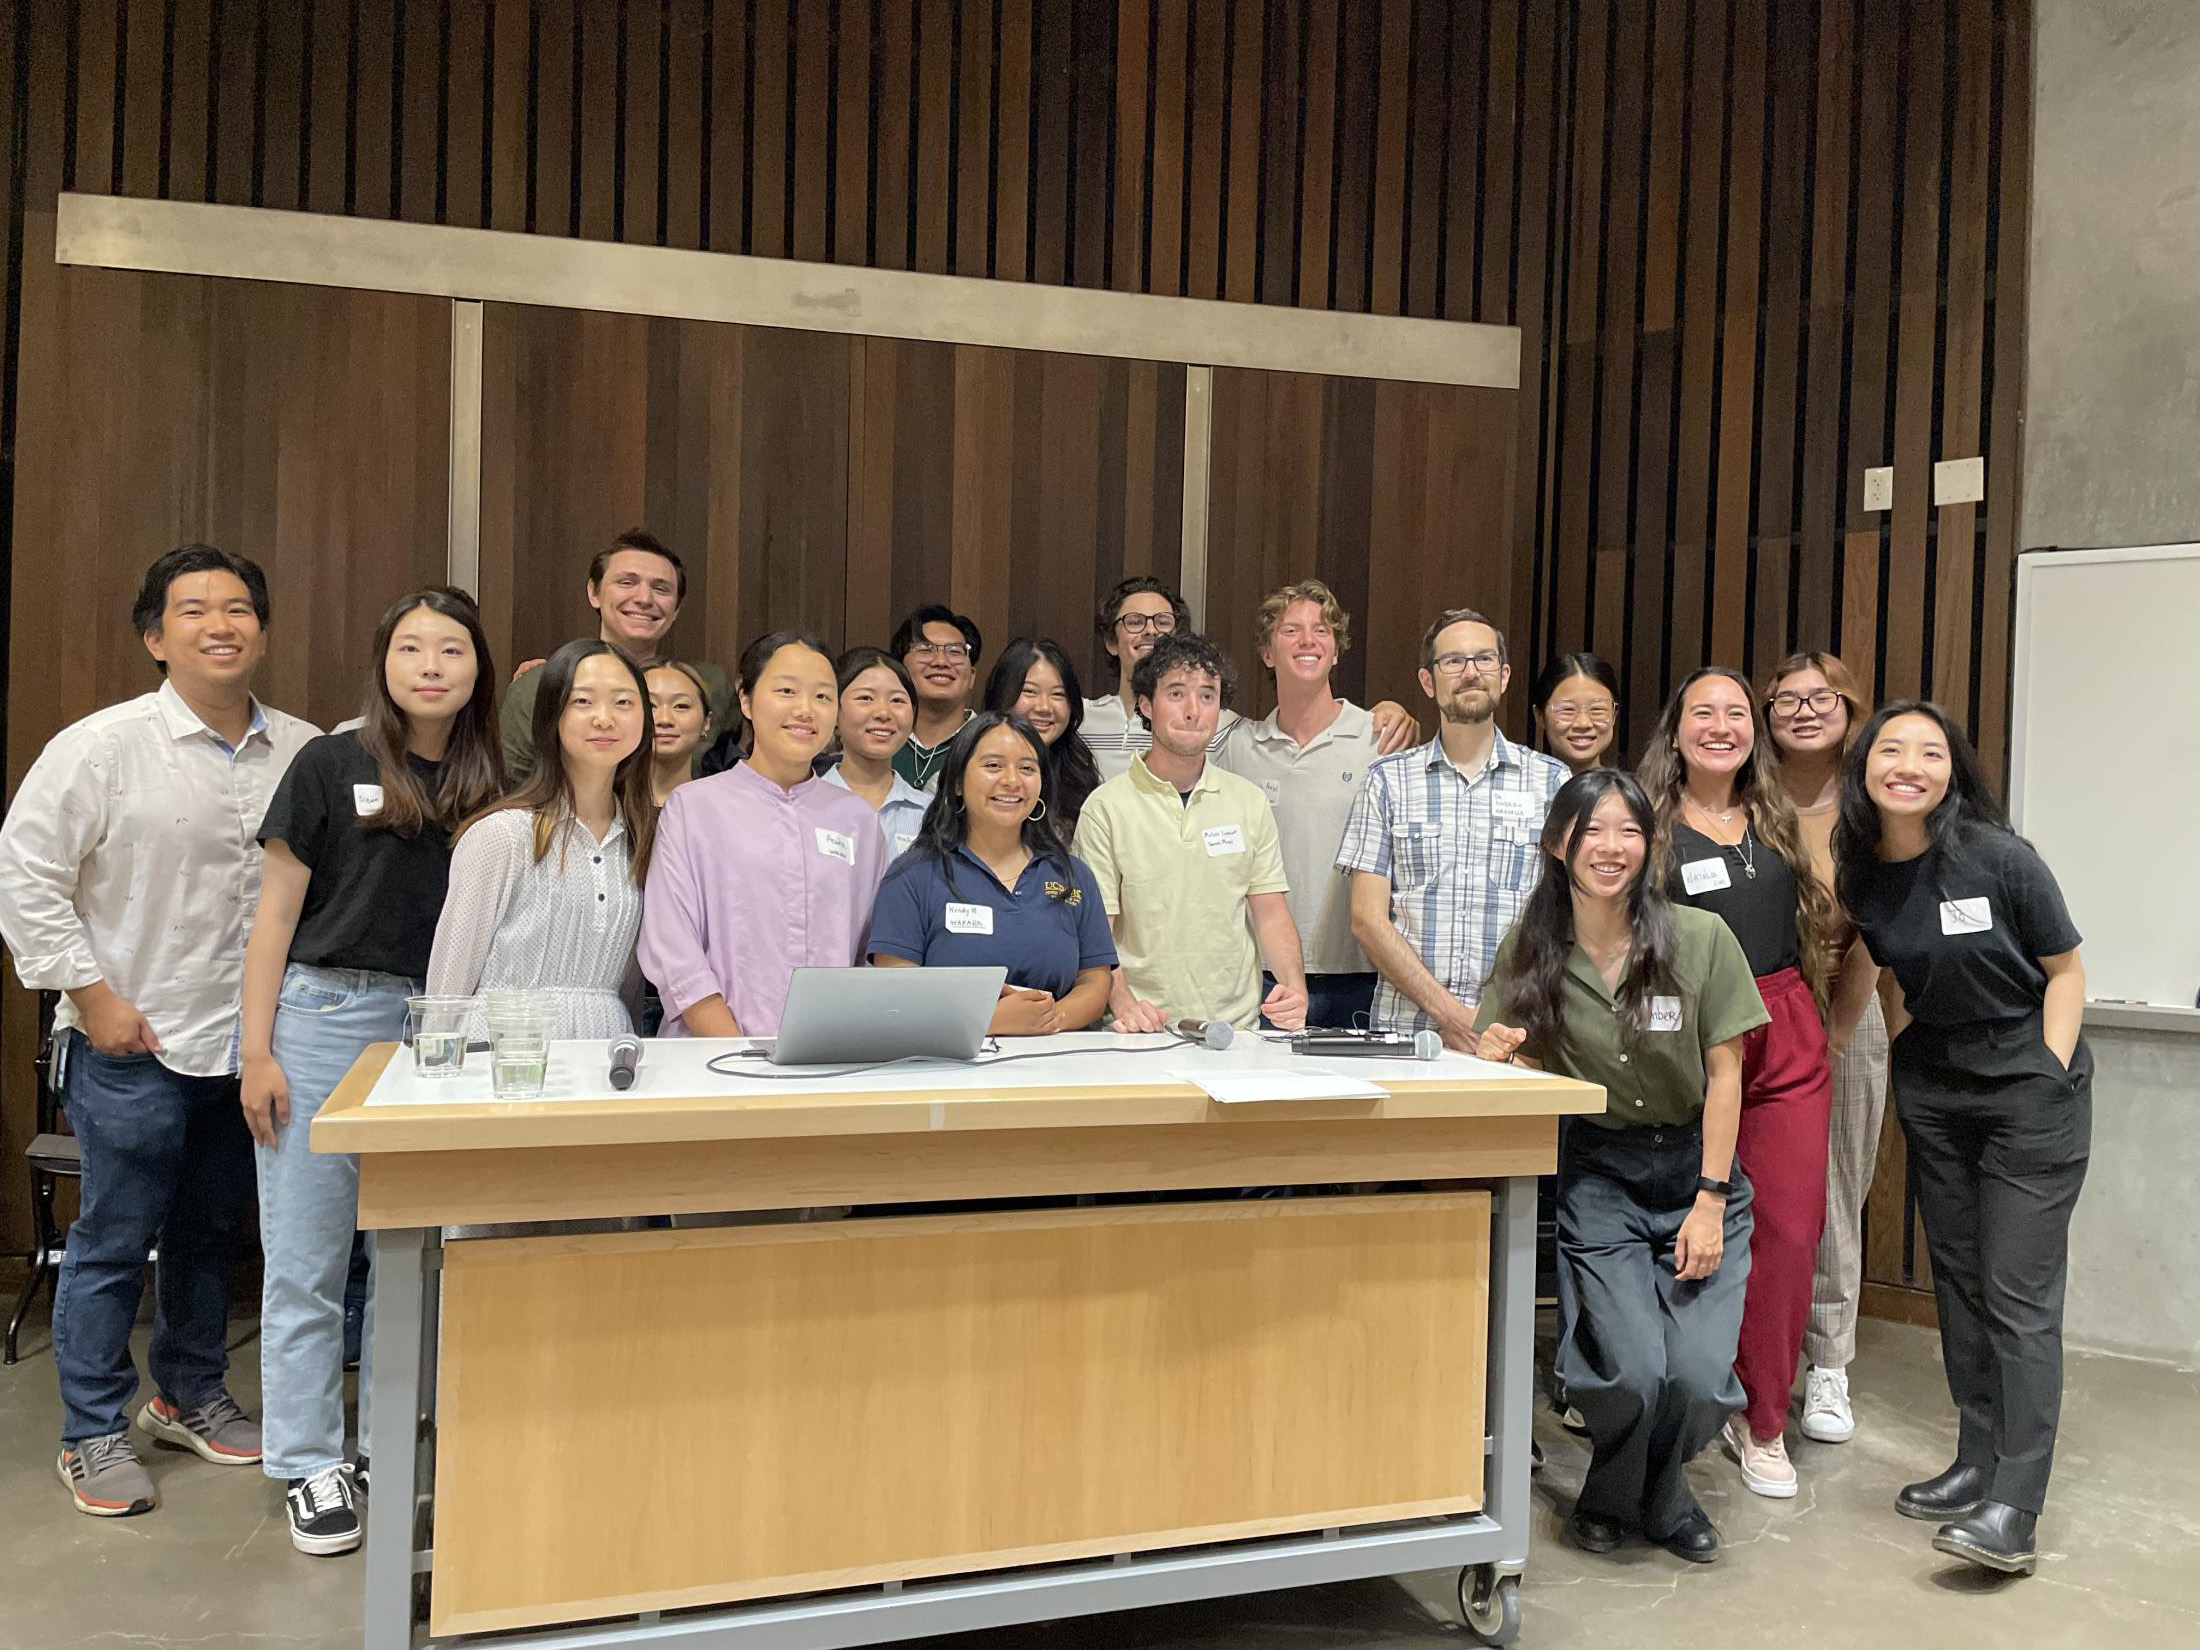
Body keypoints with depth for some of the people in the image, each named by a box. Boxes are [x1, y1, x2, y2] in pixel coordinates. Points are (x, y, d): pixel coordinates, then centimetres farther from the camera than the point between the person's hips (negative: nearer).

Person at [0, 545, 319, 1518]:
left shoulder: (303, 753, 1)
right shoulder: (103, 746, -10)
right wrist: (90, 992, -10)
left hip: (249, 1042, 4)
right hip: (131, 1046, -4)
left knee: (213, 1230, 18)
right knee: (115, 1239, 4)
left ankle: (188, 1395, 36)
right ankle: (93, 1436, 21)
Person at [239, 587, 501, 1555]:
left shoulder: (489, 785, 7)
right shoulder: (331, 766, -2)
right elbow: (276, 916, -1)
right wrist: (257, 1052, -6)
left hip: (439, 1030, 3)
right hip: (327, 1014, -3)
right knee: (306, 1262, 4)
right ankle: (308, 1464, 17)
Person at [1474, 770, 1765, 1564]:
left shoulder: (1700, 938, -8)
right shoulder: (1530, 948, -4)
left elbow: (1724, 1073, -4)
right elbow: (1496, 1059, 5)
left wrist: (1711, 1200, -7)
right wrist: (1497, 1053, -20)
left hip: (1694, 1168, 0)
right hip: (1594, 1176, 0)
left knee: (1700, 1375, -12)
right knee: (1632, 1368, -15)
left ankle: (1657, 1494, 24)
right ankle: (1612, 1499, 20)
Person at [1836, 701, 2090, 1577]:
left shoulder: (1998, 858, -15)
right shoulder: (1859, 872, -2)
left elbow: (2065, 968, -6)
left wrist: (2050, 1079, -12)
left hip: (2028, 1084, -5)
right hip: (1931, 1087, 5)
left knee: (2018, 1294, -8)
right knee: (1957, 1279, 11)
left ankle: (2013, 1510, -6)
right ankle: (1979, 1463, 23)